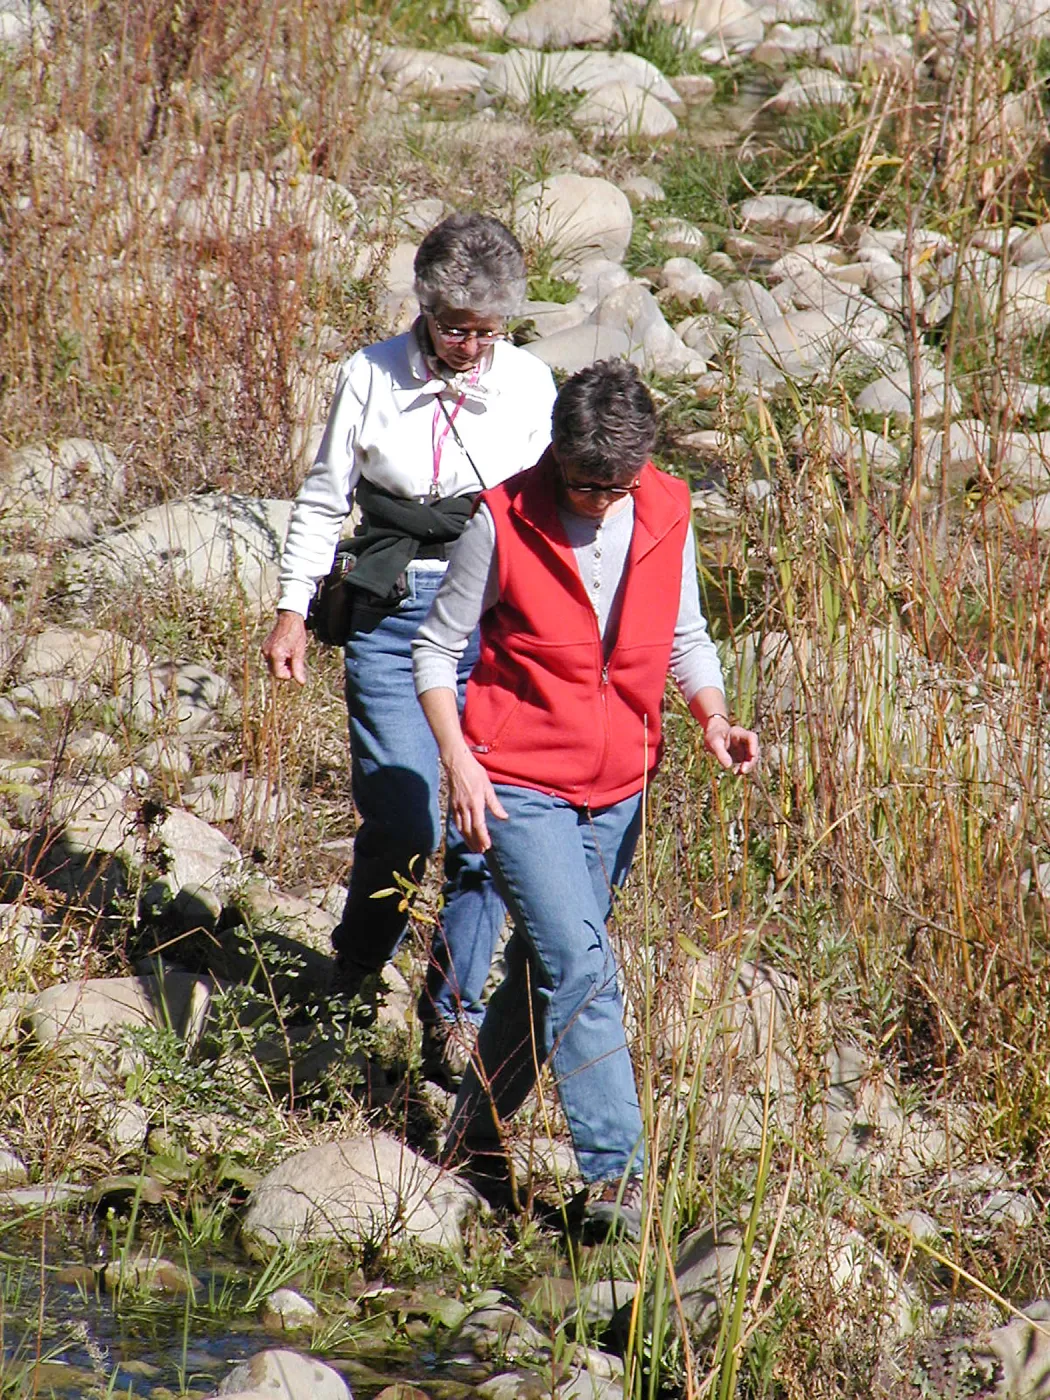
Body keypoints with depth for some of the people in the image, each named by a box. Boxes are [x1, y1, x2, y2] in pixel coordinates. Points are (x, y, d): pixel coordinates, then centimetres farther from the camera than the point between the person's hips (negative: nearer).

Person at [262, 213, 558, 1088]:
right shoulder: (372, 378, 0)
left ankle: (453, 1017, 11)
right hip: (395, 615, -1)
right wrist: (293, 610, 6)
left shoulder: (530, 384, 3)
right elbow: (324, 499, 9)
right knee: (404, 826, -9)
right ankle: (353, 982, 20)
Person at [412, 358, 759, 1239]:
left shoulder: (666, 515, -1)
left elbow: (686, 638, 11)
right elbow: (437, 648, -4)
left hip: (619, 786, 5)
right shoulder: (505, 521, -13)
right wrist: (457, 758, -15)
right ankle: (616, 1174, -16)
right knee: (581, 968, -16)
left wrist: (714, 717, -8)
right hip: (520, 783, -5)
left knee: (545, 968, 15)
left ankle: (476, 1140, 32)